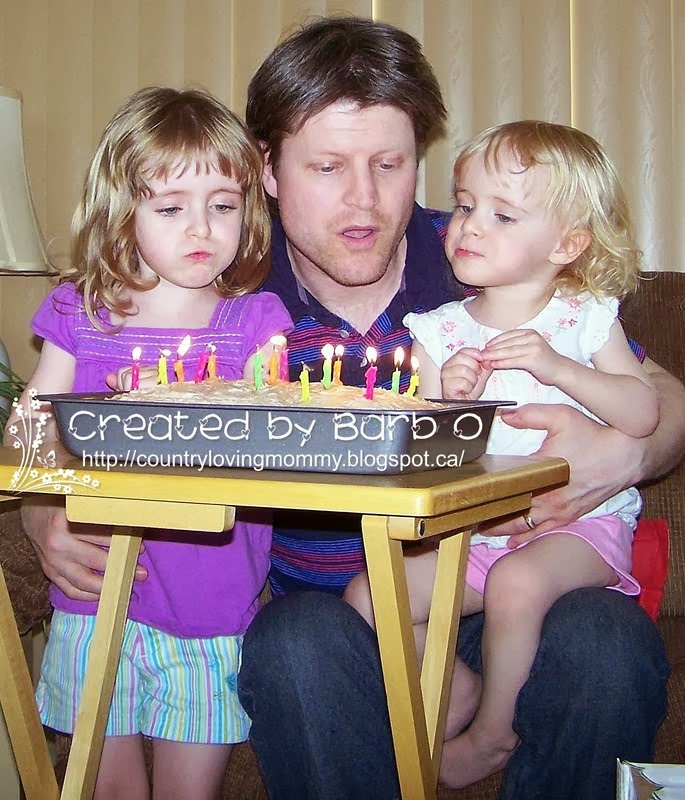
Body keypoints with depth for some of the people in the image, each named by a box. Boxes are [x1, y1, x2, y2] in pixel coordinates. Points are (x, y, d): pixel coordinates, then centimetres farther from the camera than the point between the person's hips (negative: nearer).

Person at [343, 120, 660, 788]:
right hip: (472, 530, 3)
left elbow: (645, 414, -10)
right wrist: (449, 400, -21)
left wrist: (555, 365, -21)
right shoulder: (437, 331, 3)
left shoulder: (585, 317, 0)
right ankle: (460, 692, 13)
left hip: (578, 520, -3)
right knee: (366, 597, -12)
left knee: (519, 579, -33)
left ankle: (492, 730, -5)